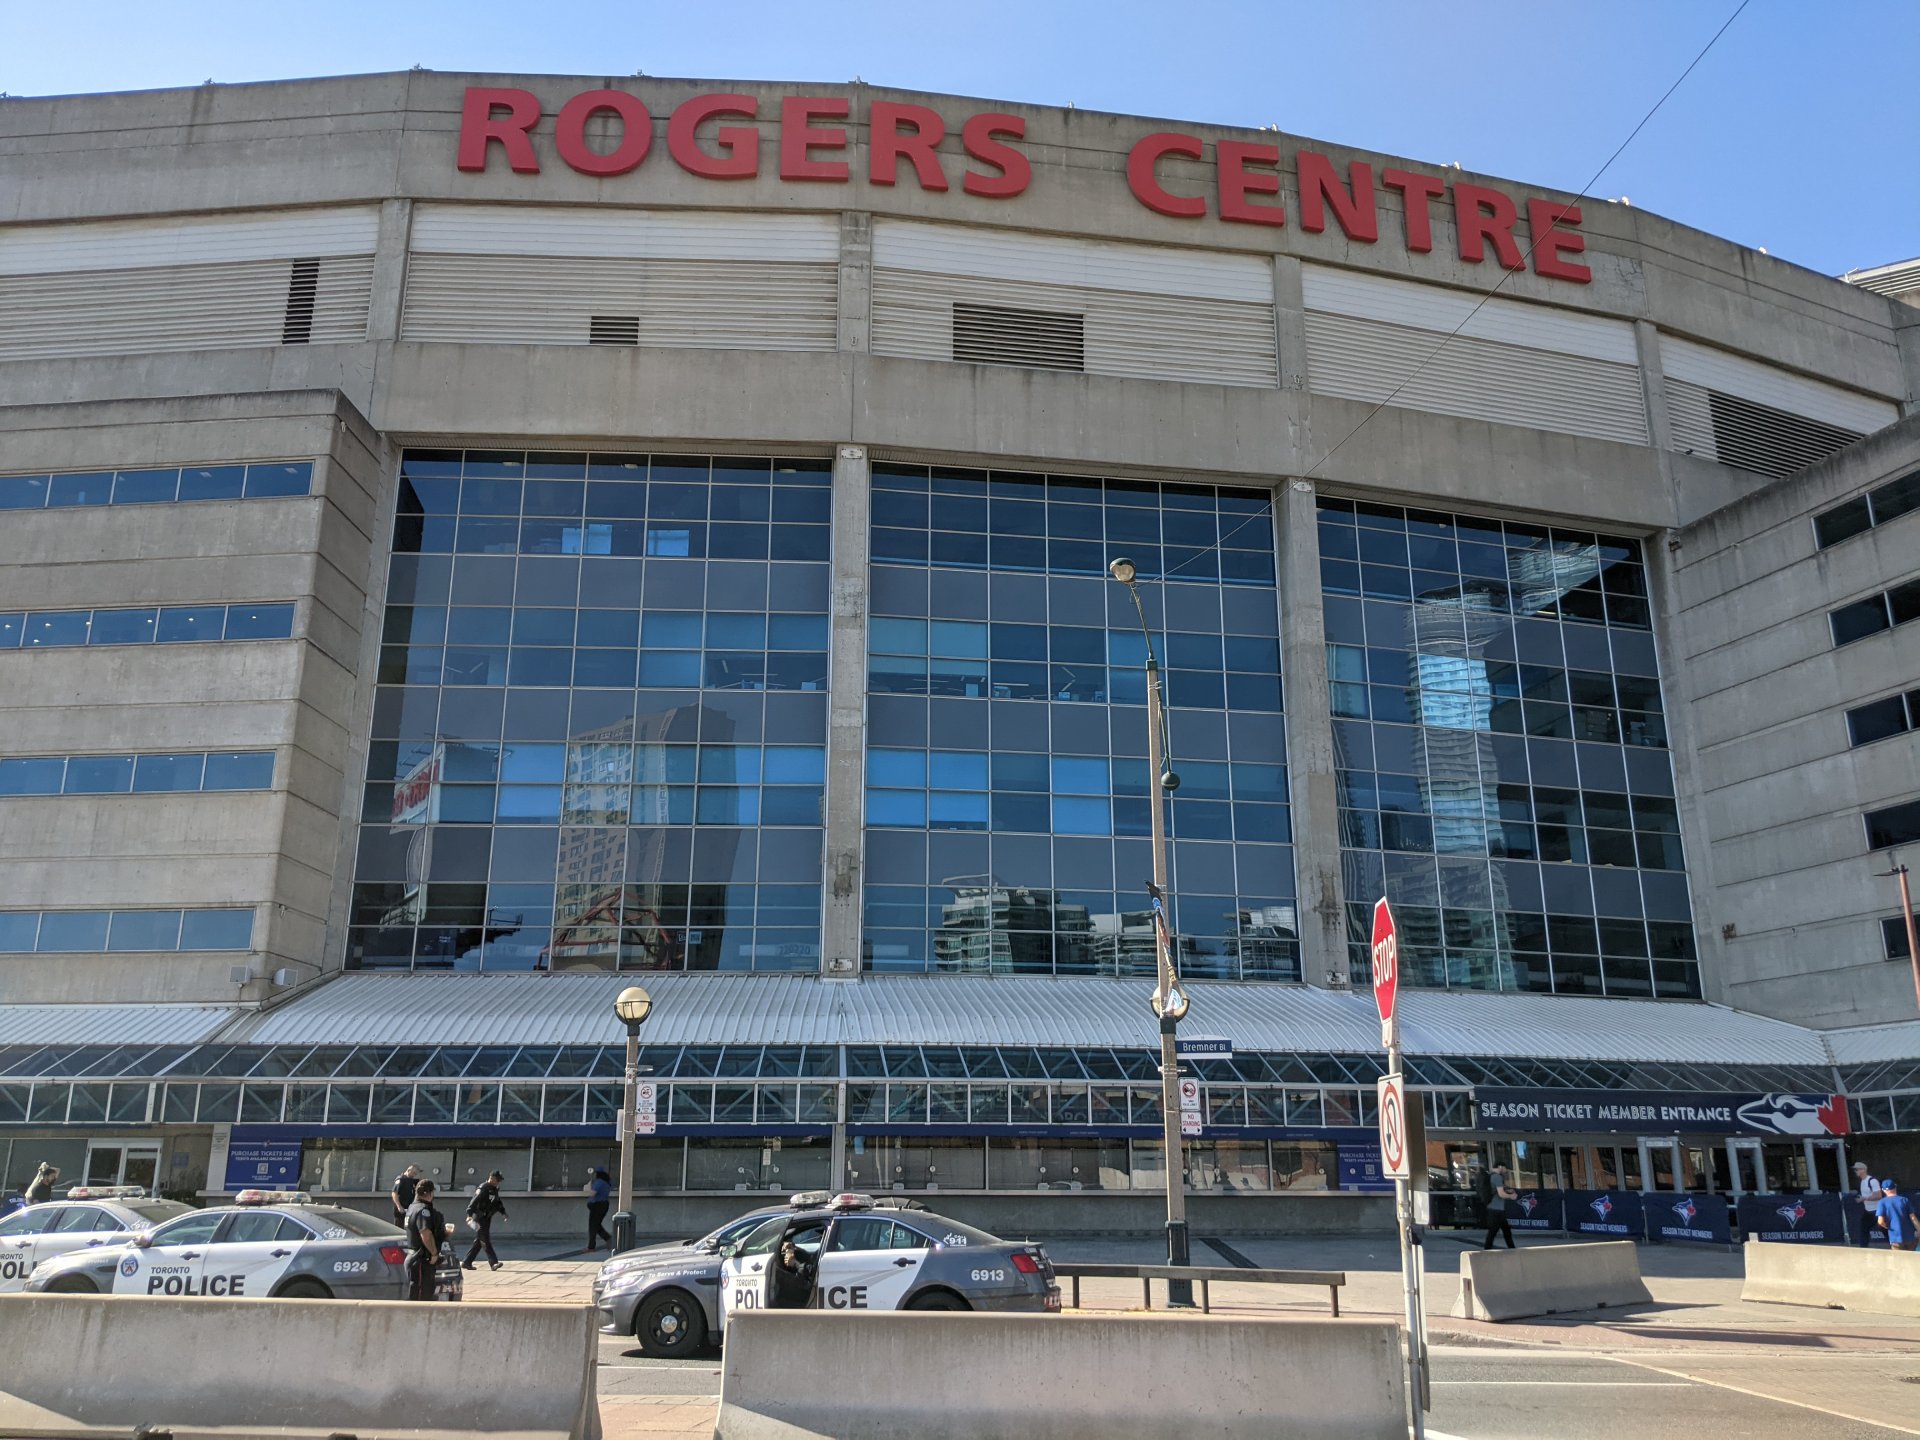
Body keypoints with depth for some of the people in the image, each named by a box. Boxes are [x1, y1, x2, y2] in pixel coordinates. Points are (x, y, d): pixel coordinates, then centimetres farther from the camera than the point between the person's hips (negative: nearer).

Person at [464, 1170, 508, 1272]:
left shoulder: (494, 1189, 14)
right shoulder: (483, 1188, -15)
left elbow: (498, 1202, 28)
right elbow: (474, 1201, -26)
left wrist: (503, 1212, 19)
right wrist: (470, 1214, -37)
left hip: (487, 1218, 9)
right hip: (480, 1218, -9)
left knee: (479, 1241, 11)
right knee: (485, 1241, -10)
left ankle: (467, 1262, 18)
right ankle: (493, 1263, -13)